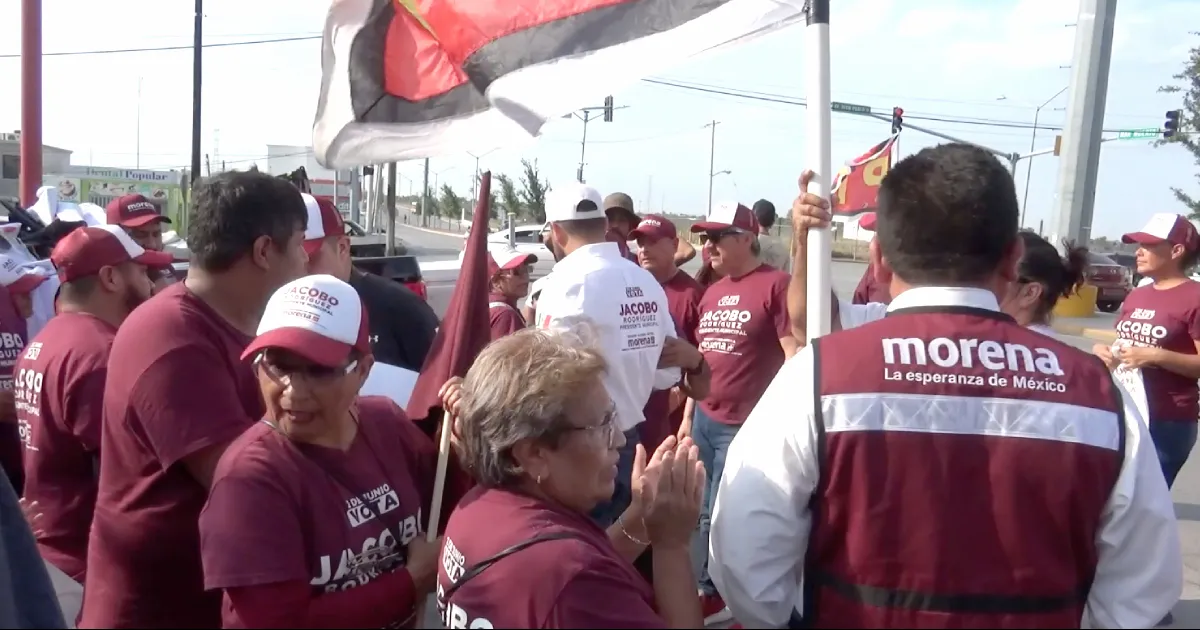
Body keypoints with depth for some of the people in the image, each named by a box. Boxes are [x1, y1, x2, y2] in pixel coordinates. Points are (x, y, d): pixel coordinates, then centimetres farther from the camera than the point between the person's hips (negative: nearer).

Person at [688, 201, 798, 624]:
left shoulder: (775, 284, -12)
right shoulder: (712, 292, 13)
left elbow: (795, 359, -15)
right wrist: (689, 415, 19)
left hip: (745, 425, -7)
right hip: (705, 419, 8)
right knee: (708, 516, 15)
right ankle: (712, 592, 28)